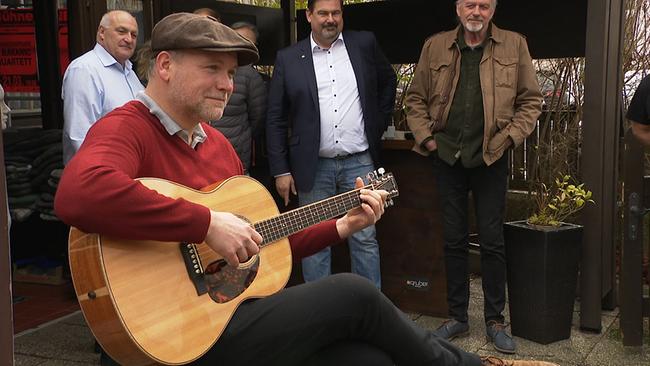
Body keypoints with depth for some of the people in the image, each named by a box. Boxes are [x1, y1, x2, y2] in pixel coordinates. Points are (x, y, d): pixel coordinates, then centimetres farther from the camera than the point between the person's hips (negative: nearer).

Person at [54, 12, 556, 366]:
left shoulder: (217, 142, 16)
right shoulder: (127, 130, -11)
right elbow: (79, 194, -35)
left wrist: (343, 226, 13)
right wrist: (208, 224, -29)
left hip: (241, 308, 8)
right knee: (353, 293, -10)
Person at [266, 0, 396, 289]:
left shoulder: (364, 44, 5)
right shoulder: (288, 59, 1)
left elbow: (388, 80, 22)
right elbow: (275, 119, 2)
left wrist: (380, 122, 14)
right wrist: (280, 170, -2)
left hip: (359, 162, 1)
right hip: (313, 167, 0)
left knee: (365, 240, 5)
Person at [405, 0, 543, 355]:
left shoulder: (514, 45, 3)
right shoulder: (435, 46, 6)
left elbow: (530, 100, 5)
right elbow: (415, 98, 10)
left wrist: (509, 137, -6)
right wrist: (425, 136, -1)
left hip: (490, 159, -1)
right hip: (447, 158, 2)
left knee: (492, 241, 4)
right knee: (453, 240, 8)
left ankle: (495, 320, 17)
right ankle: (457, 316, 20)